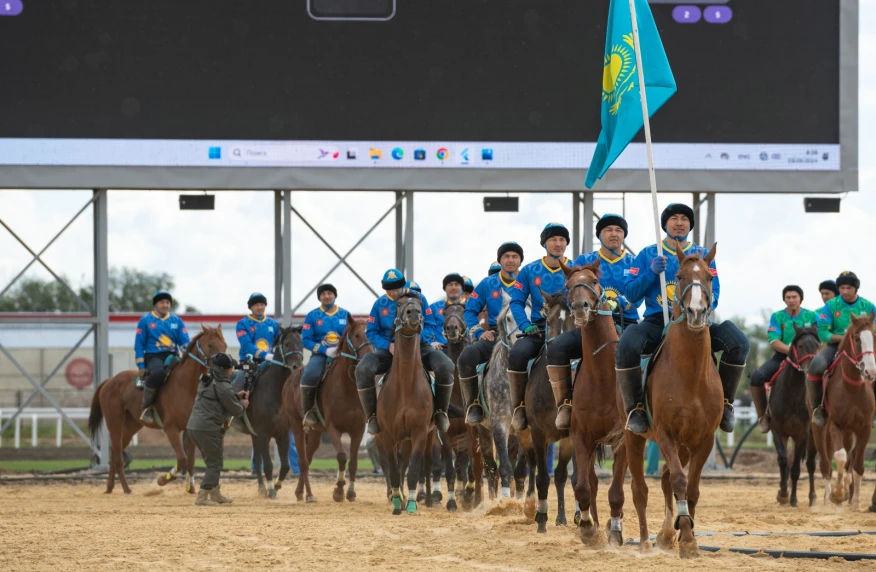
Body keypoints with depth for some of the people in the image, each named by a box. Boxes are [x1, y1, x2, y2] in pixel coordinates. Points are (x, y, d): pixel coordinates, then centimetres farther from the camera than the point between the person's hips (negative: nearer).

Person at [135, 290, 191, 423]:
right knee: (158, 373, -39)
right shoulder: (145, 321, 6)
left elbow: (184, 342, 9)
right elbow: (139, 345, 4)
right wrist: (141, 367, -5)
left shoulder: (177, 321, 14)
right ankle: (146, 407, -23)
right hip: (153, 356, -4)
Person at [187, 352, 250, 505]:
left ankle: (215, 494, 29)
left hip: (193, 426, 9)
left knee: (212, 461, 21)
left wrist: (236, 396, 23)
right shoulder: (223, 387, -14)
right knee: (214, 464, 0)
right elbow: (235, 411, -7)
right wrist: (243, 405, 14)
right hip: (208, 428, -9)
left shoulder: (205, 382, 13)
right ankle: (202, 497, -7)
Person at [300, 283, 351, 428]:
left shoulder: (345, 315, 11)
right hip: (320, 354, -2)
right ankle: (308, 411, -18)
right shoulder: (312, 316, 5)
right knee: (310, 375, -34)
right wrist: (326, 350, -15)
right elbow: (306, 340, -2)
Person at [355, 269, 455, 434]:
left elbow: (429, 325, 0)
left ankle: (441, 412, -7)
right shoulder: (380, 304, 2)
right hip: (388, 349, 0)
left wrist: (417, 338, -21)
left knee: (445, 366, -28)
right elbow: (371, 332, 2)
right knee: (363, 370, -28)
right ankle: (372, 416, -11)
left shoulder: (418, 298, -1)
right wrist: (388, 345, -18)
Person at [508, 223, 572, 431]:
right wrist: (525, 325, -10)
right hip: (539, 328, 0)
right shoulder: (530, 271, 9)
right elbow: (517, 301, 6)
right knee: (518, 353, -32)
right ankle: (519, 406, -17)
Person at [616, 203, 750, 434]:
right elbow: (630, 293, 4)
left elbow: (713, 296, 5)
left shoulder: (703, 256, 13)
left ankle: (725, 402, -7)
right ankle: (634, 408, -17)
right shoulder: (648, 255, 11)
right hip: (656, 322, -1)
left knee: (738, 342, -26)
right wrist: (651, 273, -12)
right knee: (627, 345, -36)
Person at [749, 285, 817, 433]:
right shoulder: (777, 317, 4)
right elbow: (774, 342, -8)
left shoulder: (812, 317, 5)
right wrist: (792, 350, -23)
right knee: (756, 376, -27)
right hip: (781, 357, 0)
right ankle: (763, 415, -10)